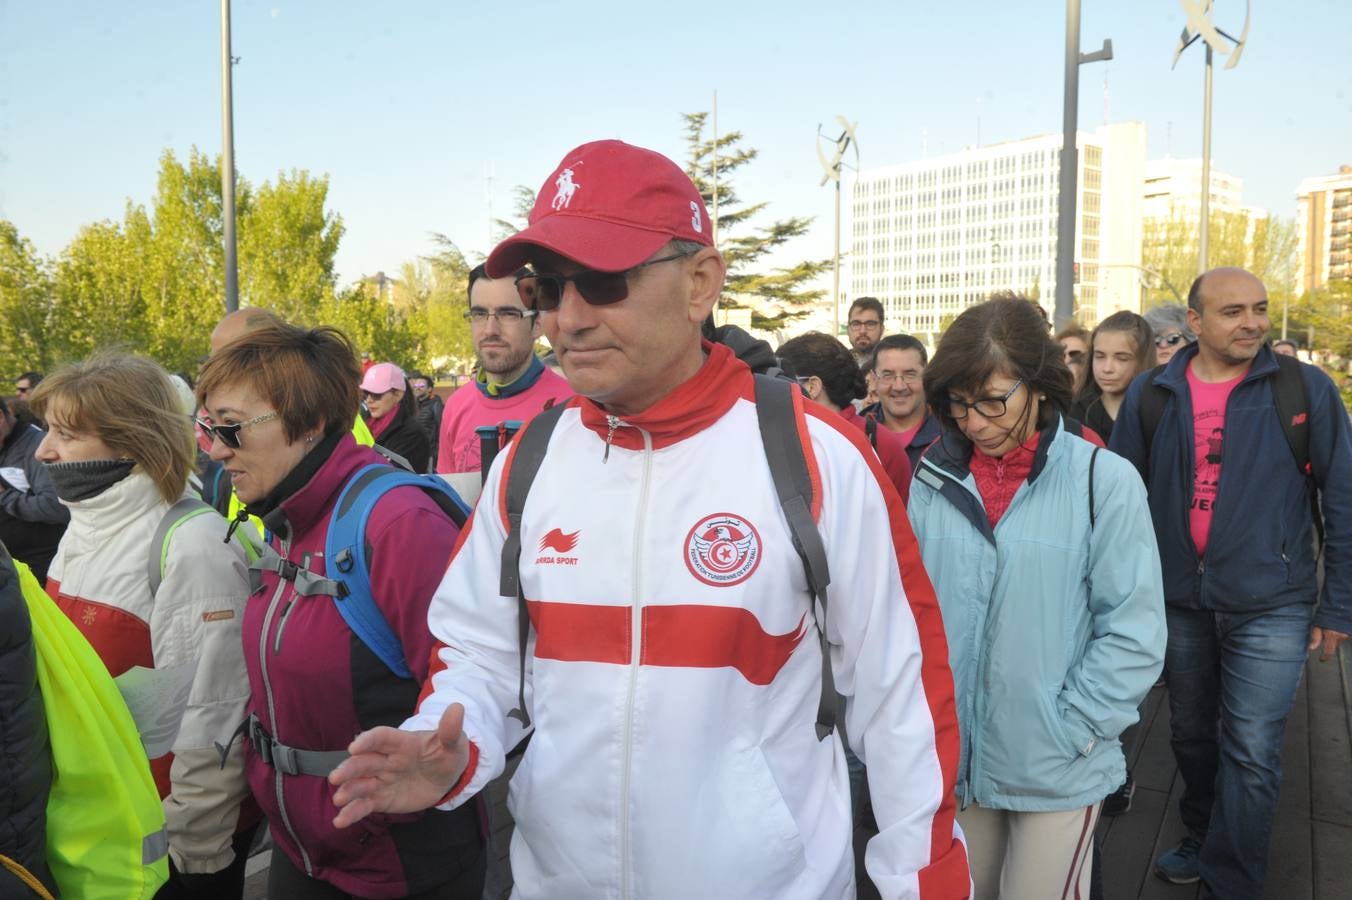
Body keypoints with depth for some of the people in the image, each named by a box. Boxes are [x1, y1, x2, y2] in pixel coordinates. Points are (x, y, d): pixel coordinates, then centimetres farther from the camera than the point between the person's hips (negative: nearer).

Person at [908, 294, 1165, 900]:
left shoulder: (1103, 481, -12)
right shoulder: (934, 480, -3)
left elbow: (1134, 631, -10)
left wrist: (1069, 730, -12)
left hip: (1056, 768, -3)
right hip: (951, 758, 3)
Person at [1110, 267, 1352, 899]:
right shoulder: (1151, 395, -1)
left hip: (1270, 608, -2)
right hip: (1178, 604, 3)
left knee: (1250, 753, 0)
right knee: (1192, 736, 18)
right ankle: (1203, 840, 40)